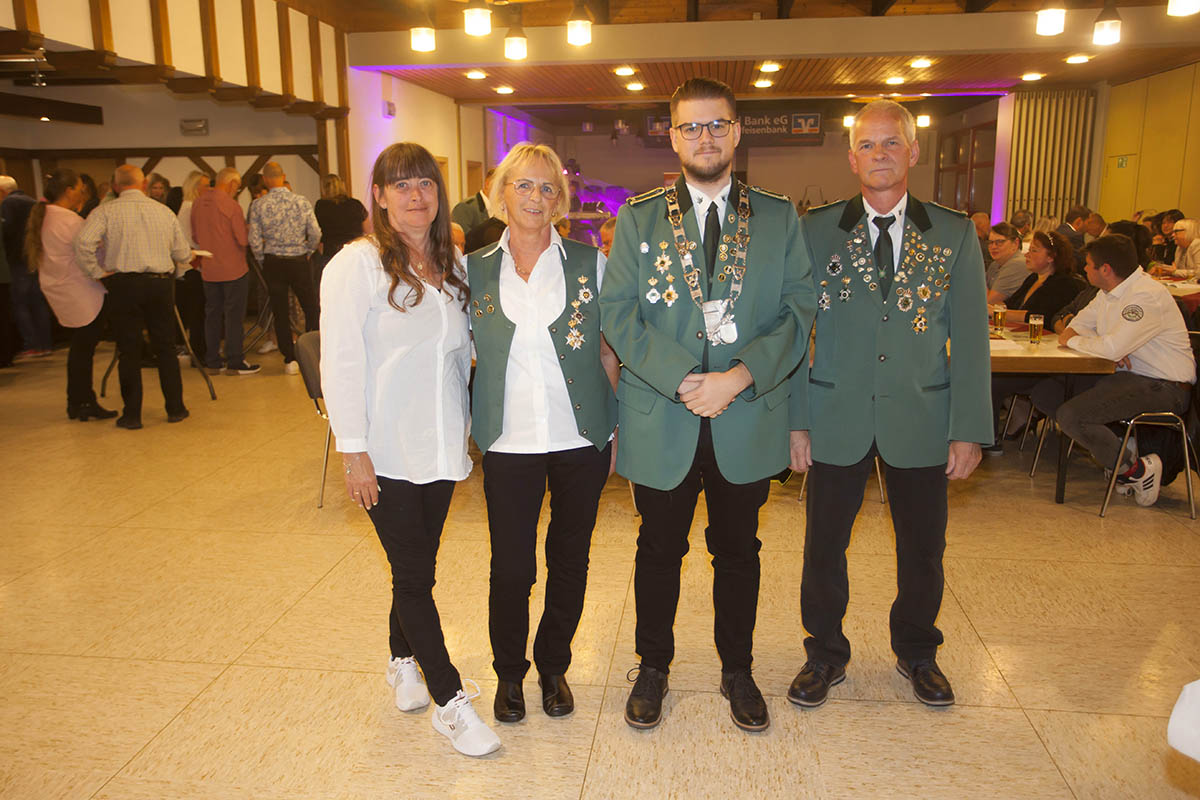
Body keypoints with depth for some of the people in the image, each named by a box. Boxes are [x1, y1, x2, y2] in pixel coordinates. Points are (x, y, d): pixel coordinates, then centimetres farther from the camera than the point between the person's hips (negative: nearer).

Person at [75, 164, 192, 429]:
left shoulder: (106, 212, -2)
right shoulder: (164, 211, 7)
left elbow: (83, 242, -17)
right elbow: (182, 254, 8)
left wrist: (97, 272, -5)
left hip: (123, 284, -2)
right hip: (160, 282, 2)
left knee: (129, 350, 5)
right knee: (165, 348, 11)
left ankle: (132, 414, 9)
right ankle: (175, 409, 15)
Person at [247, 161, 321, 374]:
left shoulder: (258, 205, -6)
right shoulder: (302, 202, -5)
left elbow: (254, 240, -8)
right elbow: (315, 234, -7)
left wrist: (262, 261, 7)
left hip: (273, 263, 0)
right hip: (299, 261, 0)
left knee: (281, 312, 7)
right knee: (311, 308, 11)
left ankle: (290, 359, 9)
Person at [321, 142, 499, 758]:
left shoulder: (451, 265, 8)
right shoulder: (356, 264, -10)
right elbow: (341, 362, -12)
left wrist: (464, 427, 11)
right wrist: (353, 449, -15)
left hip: (440, 447, 6)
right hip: (387, 452, -5)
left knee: (419, 564, 16)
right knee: (415, 573, 1)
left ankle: (403, 661, 39)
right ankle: (448, 701, 13)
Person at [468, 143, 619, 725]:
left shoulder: (589, 263, 2)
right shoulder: (476, 269, 3)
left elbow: (608, 353, 5)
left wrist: (616, 430, 0)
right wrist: (464, 427, 2)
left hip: (582, 437, 1)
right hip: (509, 441, 0)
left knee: (569, 559, 12)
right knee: (511, 566, 5)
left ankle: (554, 666, 35)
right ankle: (509, 672, 30)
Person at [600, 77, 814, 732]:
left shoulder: (778, 217, 3)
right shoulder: (638, 218, 1)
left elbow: (797, 313, -3)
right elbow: (617, 313, -5)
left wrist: (739, 376, -18)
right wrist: (681, 380, -17)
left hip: (749, 420, 1)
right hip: (661, 423, 0)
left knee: (737, 551, 16)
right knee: (659, 551, 14)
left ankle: (737, 671, 36)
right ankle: (653, 668, 35)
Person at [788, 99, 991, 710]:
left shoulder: (955, 234, 2)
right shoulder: (816, 231, -1)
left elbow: (970, 338, 1)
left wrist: (969, 429, -4)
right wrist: (796, 419, -5)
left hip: (921, 419, 1)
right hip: (837, 418, -1)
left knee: (922, 549, 15)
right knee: (824, 546, 9)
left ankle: (916, 652, 40)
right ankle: (826, 654, 32)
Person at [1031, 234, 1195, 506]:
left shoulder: (1148, 295, -20)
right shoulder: (1109, 293, 10)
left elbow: (1112, 348, -30)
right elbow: (1076, 327, 13)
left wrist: (1073, 341, -10)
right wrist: (1110, 348, -8)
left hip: (1163, 388, -10)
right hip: (1127, 375, 10)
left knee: (1070, 415, -26)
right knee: (1043, 389, -2)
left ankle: (1136, 469, -5)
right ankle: (1112, 445, 4)